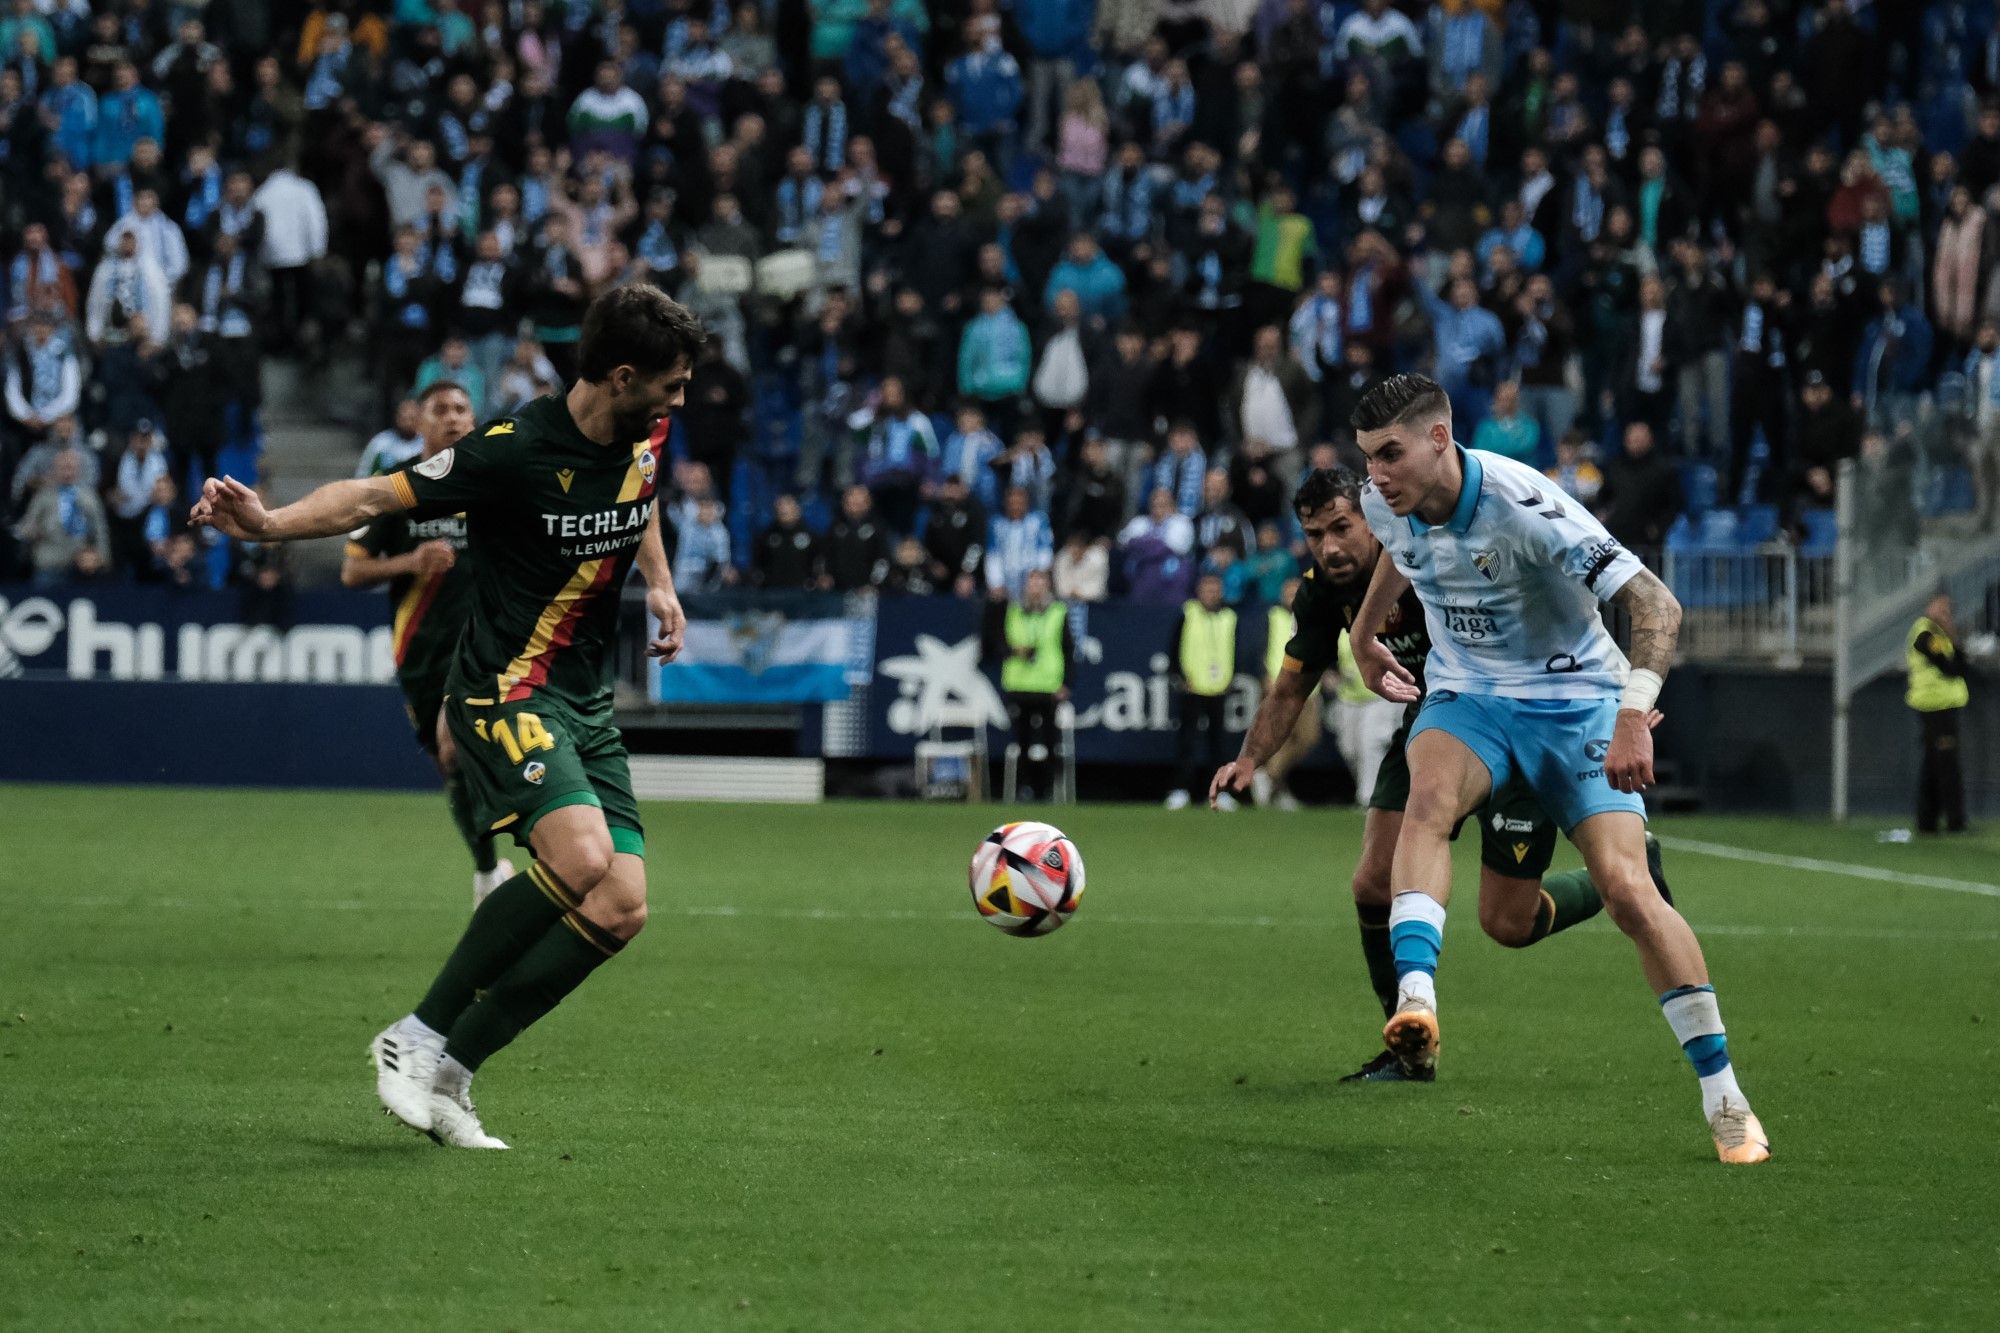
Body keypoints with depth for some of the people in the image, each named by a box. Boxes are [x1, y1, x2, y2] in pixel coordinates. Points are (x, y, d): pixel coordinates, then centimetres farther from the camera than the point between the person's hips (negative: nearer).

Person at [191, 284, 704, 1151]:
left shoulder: (644, 435, 4)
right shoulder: (516, 451, -18)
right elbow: (376, 497, -18)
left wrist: (659, 584, 20)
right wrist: (271, 524, -33)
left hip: (588, 705, 8)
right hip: (505, 691, -8)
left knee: (620, 910, -6)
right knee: (580, 857, -30)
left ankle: (447, 1074, 3)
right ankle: (416, 1036, -13)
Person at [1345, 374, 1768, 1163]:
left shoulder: (1521, 506, -27)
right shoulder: (1386, 502, -7)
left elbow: (1656, 604, -30)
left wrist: (1634, 713, -42)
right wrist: (1364, 634, 30)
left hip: (1574, 699, -4)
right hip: (1467, 697, 4)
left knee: (1628, 891, -15)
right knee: (1428, 798, -31)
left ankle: (1724, 1100, -5)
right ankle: (1414, 1003, -45)